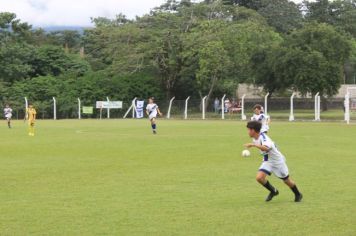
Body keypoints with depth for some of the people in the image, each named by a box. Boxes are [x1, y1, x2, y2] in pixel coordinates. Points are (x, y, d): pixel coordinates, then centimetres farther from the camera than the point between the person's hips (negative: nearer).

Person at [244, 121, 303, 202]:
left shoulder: (263, 137, -32)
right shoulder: (255, 139, -5)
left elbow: (266, 148, -54)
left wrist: (253, 145, -61)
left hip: (277, 161, -7)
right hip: (267, 161, 7)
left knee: (286, 180, 10)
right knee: (259, 177, -15)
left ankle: (298, 194, 37)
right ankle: (273, 191, 9)